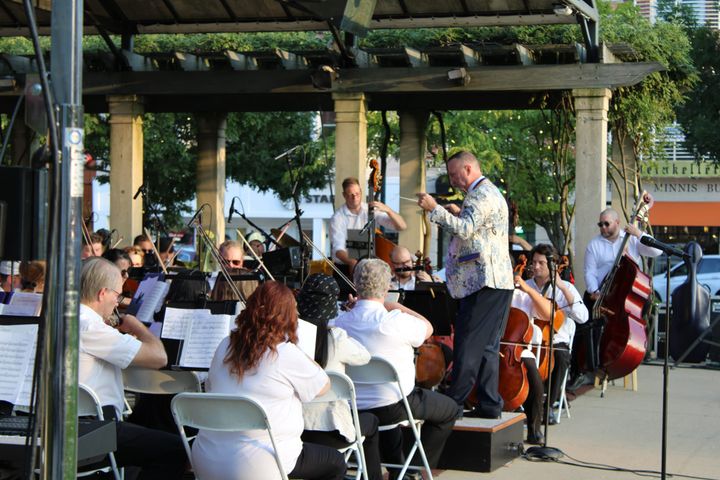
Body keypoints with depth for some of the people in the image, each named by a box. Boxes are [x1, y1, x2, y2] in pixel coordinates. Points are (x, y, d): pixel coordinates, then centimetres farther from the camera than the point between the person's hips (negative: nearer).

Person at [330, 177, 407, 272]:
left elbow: (402, 226, -4)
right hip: (346, 266, -2)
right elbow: (338, 248, -16)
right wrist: (350, 261, -37)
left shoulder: (372, 210, 1)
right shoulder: (337, 218, -7)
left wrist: (387, 210, -21)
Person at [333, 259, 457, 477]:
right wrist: (394, 306, 3)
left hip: (353, 408, 6)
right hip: (395, 406, -6)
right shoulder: (395, 322, -22)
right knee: (449, 409, 18)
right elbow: (428, 328, -2)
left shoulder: (339, 322, -9)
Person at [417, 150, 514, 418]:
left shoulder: (482, 194, -11)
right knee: (487, 346, 10)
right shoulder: (490, 192, 23)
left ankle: (454, 401, -4)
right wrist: (460, 213, 20)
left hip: (484, 281, -11)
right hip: (497, 281, 11)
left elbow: (465, 229, -24)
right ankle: (489, 404, 11)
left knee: (468, 344, -7)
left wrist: (434, 209, -20)